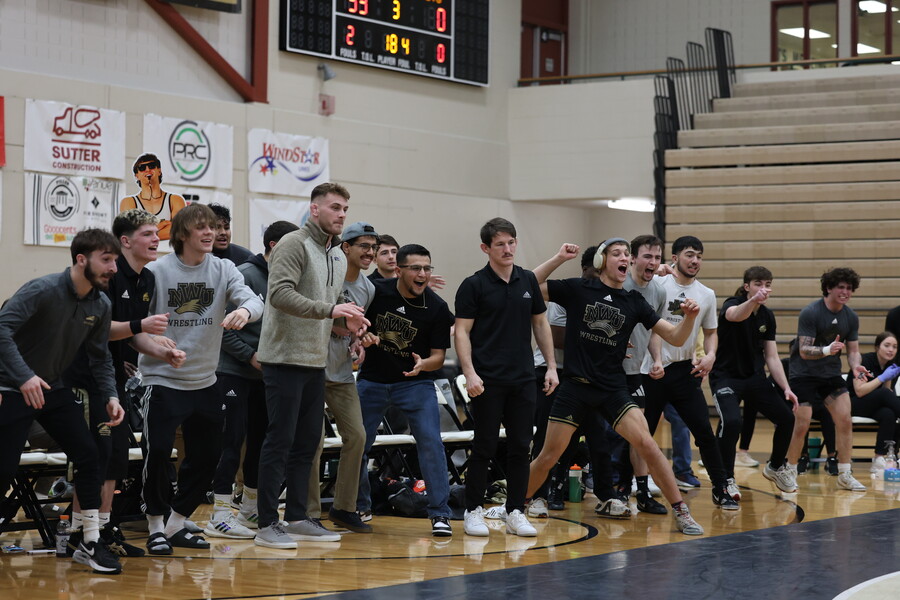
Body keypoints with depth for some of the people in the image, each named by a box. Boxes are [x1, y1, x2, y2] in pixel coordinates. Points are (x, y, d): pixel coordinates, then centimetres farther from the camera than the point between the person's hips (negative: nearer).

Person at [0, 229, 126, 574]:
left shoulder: (100, 306, -1)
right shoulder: (43, 290, -22)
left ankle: (91, 543, 6)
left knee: (88, 457, -3)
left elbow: (100, 357, 9)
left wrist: (111, 396, -6)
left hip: (55, 389, 6)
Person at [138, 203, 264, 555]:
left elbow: (254, 301, -11)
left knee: (207, 455, 10)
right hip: (163, 380, -4)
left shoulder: (223, 269, 2)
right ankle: (156, 527, 8)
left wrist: (244, 310, -35)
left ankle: (176, 524, 26)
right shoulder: (157, 271, -6)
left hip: (205, 381, 5)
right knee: (158, 452, -11)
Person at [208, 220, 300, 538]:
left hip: (265, 374, 7)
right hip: (234, 371, -7)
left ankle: (250, 509, 22)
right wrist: (250, 354, -14)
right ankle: (220, 515, -5)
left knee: (261, 440, 11)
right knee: (233, 441, -9)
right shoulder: (245, 275, -11)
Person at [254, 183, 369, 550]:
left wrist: (349, 321, 5)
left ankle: (297, 516, 20)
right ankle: (267, 524, -4)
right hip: (285, 358, -9)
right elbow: (280, 294, -24)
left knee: (308, 442, 12)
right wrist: (330, 309, -29)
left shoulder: (338, 257, 17)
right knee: (280, 441, -7)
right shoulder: (294, 244, -11)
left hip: (316, 362, 9)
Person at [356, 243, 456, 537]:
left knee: (430, 441, -15)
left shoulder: (437, 308, -11)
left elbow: (438, 357, -7)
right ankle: (358, 505, 28)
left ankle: (439, 512, -7)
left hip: (415, 382, -2)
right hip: (372, 380, 2)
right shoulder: (376, 291, -8)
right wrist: (363, 337, -16)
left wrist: (423, 365, -29)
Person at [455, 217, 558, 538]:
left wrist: (551, 366, 10)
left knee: (520, 447, 5)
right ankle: (474, 511, 8)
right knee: (484, 446, -1)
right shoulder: (474, 285, -4)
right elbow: (462, 331, -6)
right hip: (487, 381, -4)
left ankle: (516, 512, 11)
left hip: (523, 379, 4)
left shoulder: (528, 281, 9)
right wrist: (470, 373, -17)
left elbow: (540, 323, 16)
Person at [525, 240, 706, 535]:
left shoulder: (634, 301, 5)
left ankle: (681, 513, -6)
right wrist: (559, 259, -11)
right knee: (548, 457, 2)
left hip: (613, 388, 1)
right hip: (576, 386, -1)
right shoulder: (578, 289, -1)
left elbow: (675, 337, 4)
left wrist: (689, 317, -16)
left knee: (646, 444, -14)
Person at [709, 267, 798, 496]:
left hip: (755, 377, 6)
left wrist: (786, 388, -5)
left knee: (786, 418, 1)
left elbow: (772, 357, 5)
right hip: (726, 376, -6)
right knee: (731, 422, -29)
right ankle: (726, 479, -11)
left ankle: (775, 467, 28)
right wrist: (753, 301, -64)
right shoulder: (733, 304, -16)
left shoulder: (767, 316, 3)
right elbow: (735, 315, -43)